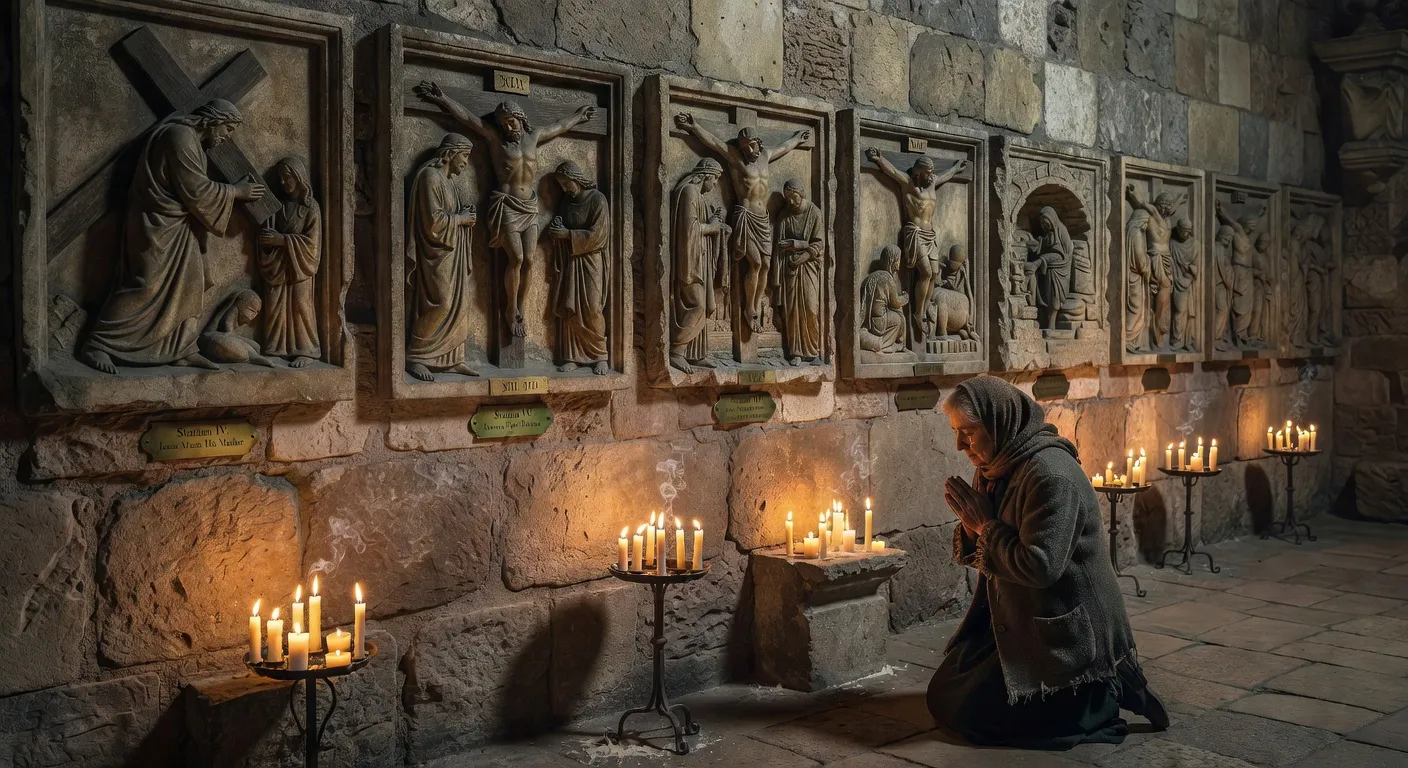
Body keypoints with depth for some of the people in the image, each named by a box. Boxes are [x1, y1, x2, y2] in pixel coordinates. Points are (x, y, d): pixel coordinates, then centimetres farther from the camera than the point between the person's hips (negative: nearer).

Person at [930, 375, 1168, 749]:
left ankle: (1102, 698, 5)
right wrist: (970, 521, -13)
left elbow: (1040, 566, -30)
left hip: (1064, 635, -9)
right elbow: (979, 554, 8)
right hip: (1014, 621, 9)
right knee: (944, 696, 13)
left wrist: (986, 525, -19)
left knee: (965, 713, -6)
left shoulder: (1051, 474, -26)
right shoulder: (995, 468, 3)